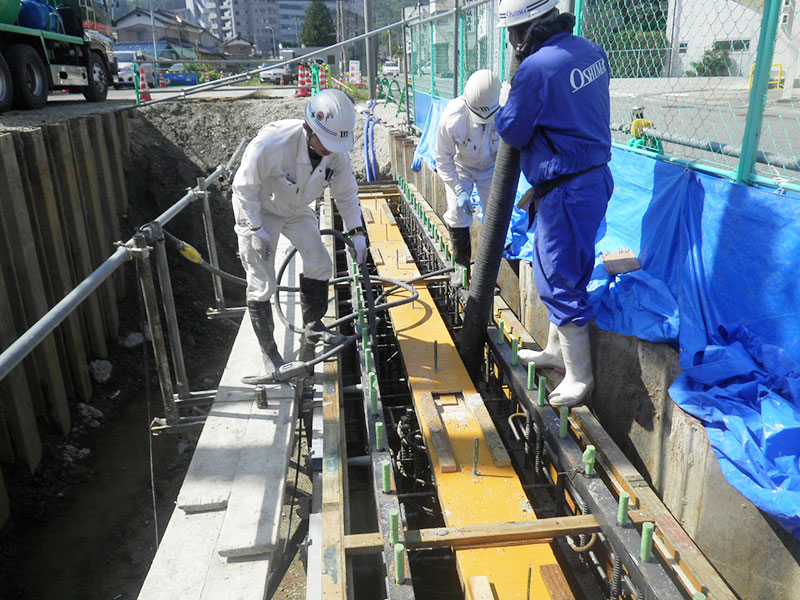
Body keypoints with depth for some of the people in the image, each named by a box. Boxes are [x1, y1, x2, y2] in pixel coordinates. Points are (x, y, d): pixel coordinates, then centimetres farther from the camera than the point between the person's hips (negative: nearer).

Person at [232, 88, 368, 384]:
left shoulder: (337, 150, -19)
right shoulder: (271, 143, -36)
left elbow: (346, 193, -3)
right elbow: (244, 187, -24)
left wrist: (357, 232, -7)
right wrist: (256, 231, -22)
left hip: (297, 210, 5)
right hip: (259, 211, -5)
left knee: (320, 264, 0)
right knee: (261, 285, -6)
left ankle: (313, 327, 24)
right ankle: (270, 357, 5)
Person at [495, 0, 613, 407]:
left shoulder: (536, 67, -19)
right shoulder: (590, 51, 8)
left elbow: (513, 133, -9)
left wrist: (505, 102, 10)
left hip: (567, 189, -9)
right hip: (594, 173, 10)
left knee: (559, 281, 0)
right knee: (553, 267, 21)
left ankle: (579, 377, 10)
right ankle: (556, 349, 37)